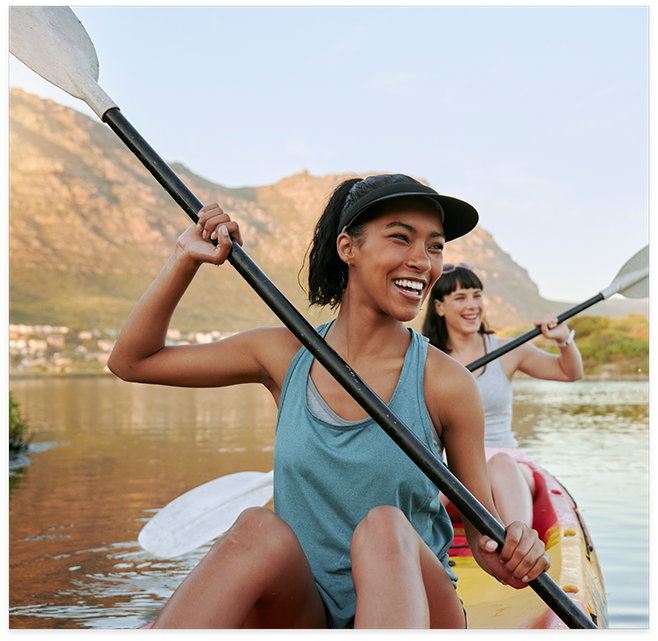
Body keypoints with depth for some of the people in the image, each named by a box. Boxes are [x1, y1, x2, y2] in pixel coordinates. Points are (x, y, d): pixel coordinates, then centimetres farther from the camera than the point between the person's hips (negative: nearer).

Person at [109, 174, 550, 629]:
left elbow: (482, 525, 3)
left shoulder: (447, 383, -7)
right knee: (259, 529, -31)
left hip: (409, 606, -1)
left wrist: (506, 553, -21)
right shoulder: (285, 355, 0)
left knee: (385, 526, -33)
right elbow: (132, 361, 8)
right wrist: (187, 259, -1)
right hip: (298, 608, 2)